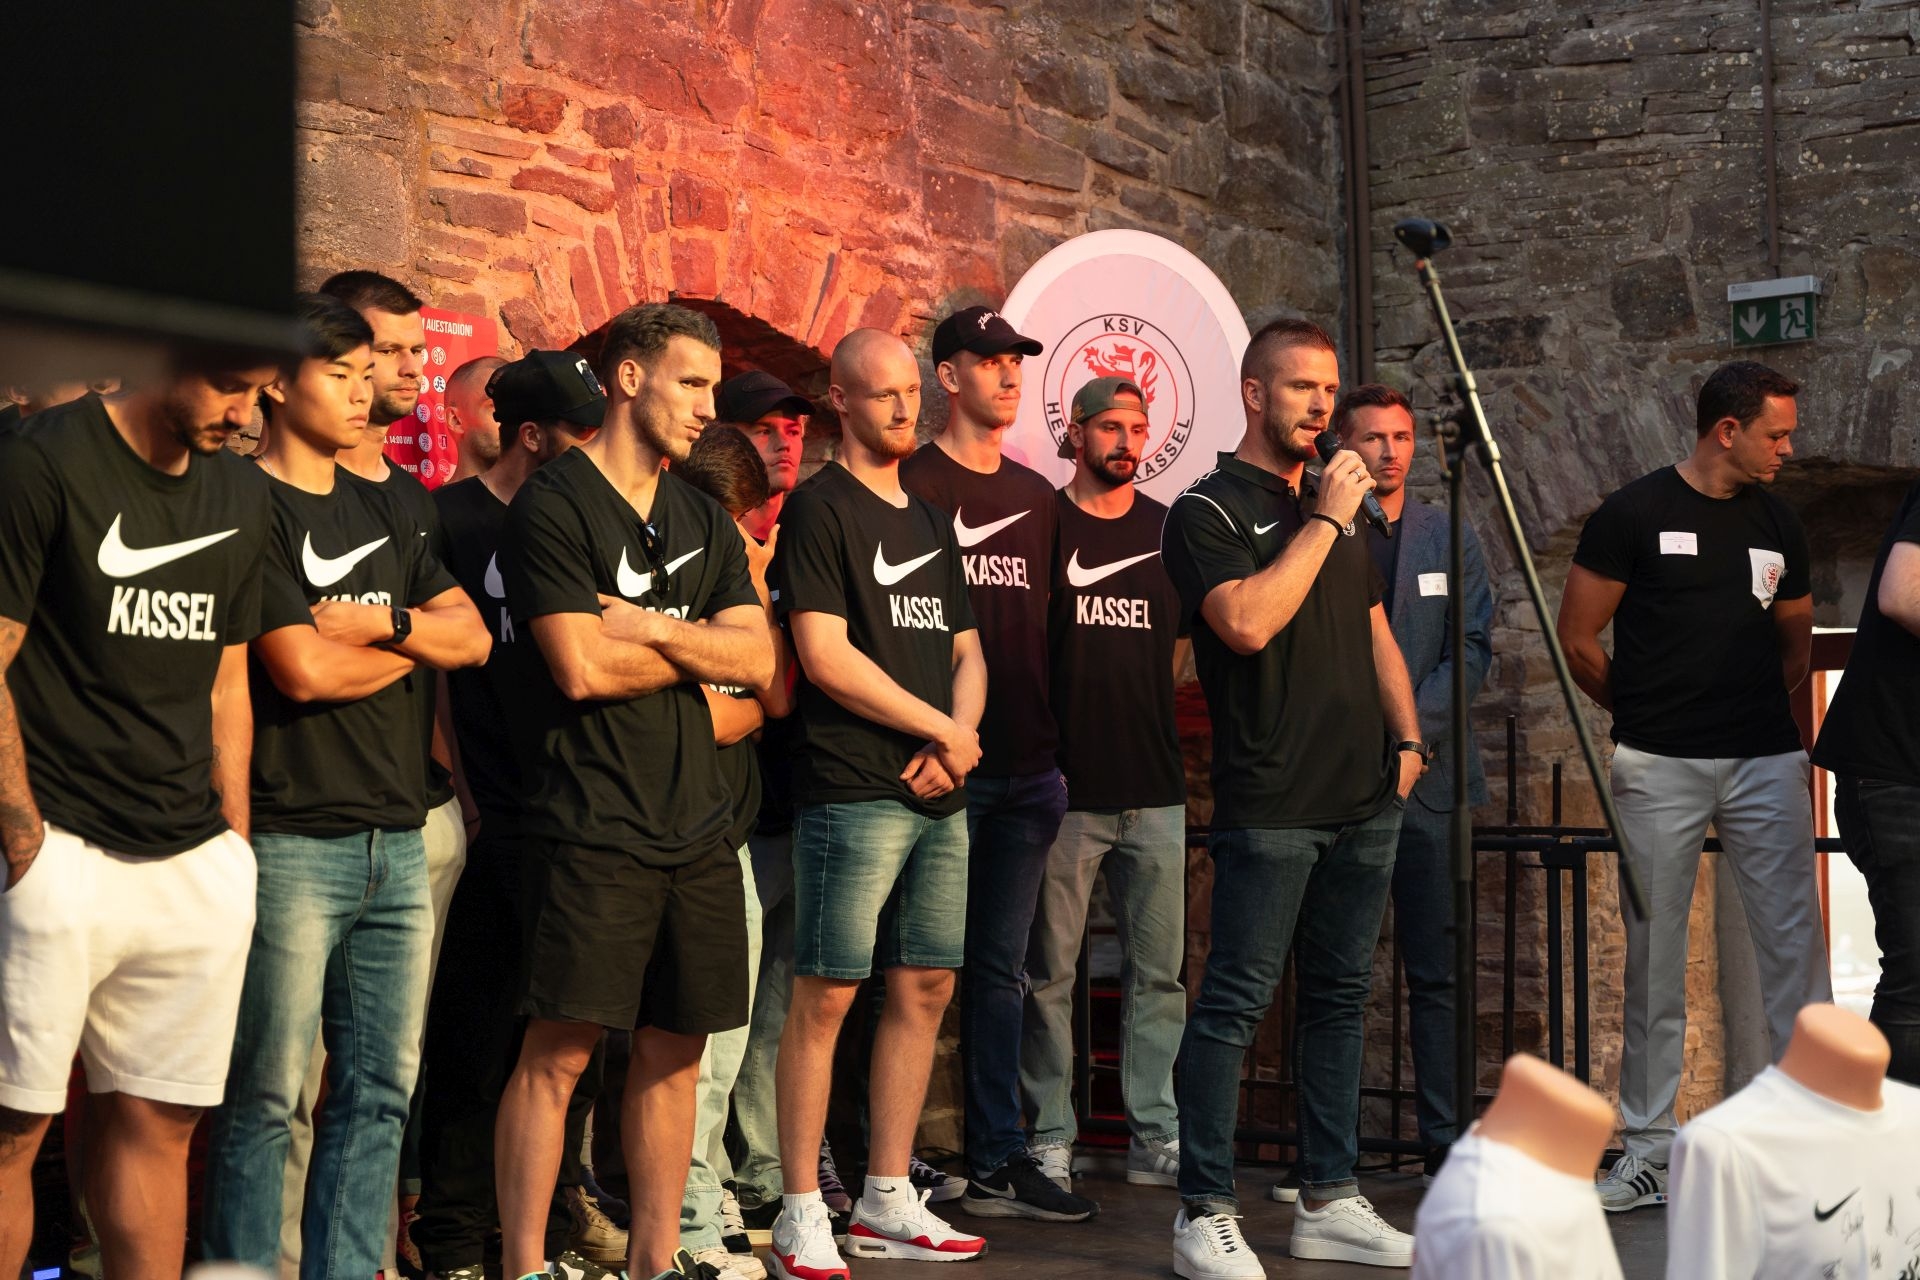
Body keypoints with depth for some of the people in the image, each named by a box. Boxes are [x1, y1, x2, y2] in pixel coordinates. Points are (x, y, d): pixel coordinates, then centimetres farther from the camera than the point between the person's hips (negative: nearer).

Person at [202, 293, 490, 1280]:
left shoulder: (380, 513, 18)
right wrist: (411, 648, 2)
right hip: (292, 838, -7)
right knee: (267, 1095, -2)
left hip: (396, 837, 7)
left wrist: (385, 623, -6)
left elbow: (471, 637, 12)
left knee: (380, 1089, 9)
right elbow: (302, 670, -14)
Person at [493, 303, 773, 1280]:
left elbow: (758, 660, 6)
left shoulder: (704, 520, 17)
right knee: (560, 1050, -6)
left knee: (674, 1049, 10)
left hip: (698, 825, 7)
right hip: (595, 826, -7)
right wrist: (697, 646, 0)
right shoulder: (553, 507, -4)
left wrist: (649, 627, -8)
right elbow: (581, 668, -15)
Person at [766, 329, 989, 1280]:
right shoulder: (819, 508, -3)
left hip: (939, 796, 7)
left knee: (925, 989, 8)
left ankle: (887, 1201, 17)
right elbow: (825, 656, -12)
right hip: (853, 792, -7)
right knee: (826, 995, -6)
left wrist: (957, 742, -1)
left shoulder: (930, 521, 19)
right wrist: (940, 729, -8)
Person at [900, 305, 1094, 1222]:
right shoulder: (912, 484, -3)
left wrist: (1055, 747, 13)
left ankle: (998, 1162, 15)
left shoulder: (1036, 495, 17)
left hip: (1027, 768, 6)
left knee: (1000, 966, 10)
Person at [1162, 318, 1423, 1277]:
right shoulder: (1208, 510, -4)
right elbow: (1247, 621, -20)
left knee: (1339, 998, 11)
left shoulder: (1340, 509, 18)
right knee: (1234, 1003, -6)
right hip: (1270, 804, -7)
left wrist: (1407, 737, 13)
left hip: (1365, 798, 7)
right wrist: (1323, 522, -14)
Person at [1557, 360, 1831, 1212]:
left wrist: (1758, 710, 10)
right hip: (1659, 767, -3)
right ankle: (1649, 1145, 11)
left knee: (1794, 941, -1)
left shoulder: (1778, 526, 11)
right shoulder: (1633, 516, -3)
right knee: (1654, 953, 3)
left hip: (1766, 760, 3)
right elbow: (1578, 639, 1)